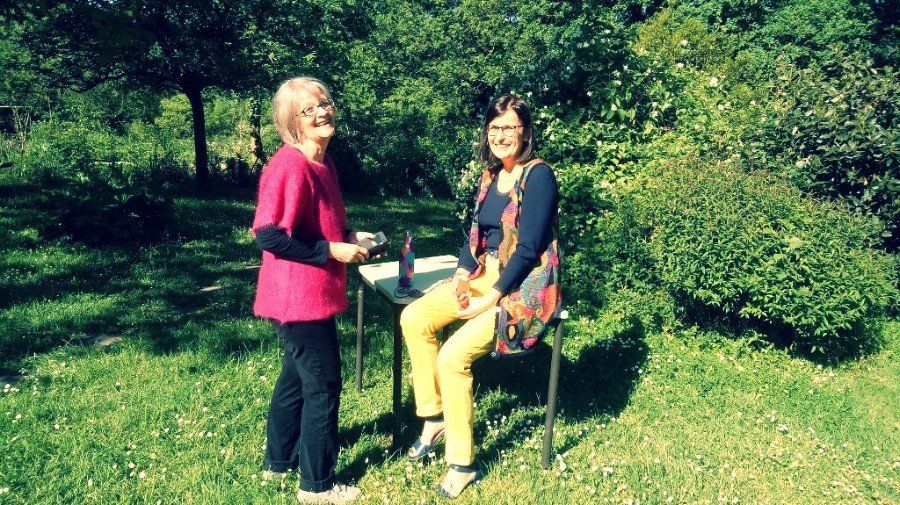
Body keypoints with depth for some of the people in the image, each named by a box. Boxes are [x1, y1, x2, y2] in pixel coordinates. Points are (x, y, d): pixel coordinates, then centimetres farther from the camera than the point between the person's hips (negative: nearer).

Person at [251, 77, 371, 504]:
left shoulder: (323, 162, 9)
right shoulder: (289, 165, -21)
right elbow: (270, 236, -26)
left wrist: (349, 236, 4)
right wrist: (333, 250, -20)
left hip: (312, 294, 10)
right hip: (299, 297, -10)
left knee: (297, 376, 22)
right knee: (323, 385, 2)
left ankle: (279, 459, 41)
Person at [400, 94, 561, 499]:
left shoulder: (538, 176, -15)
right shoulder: (490, 175, 9)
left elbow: (528, 249, -19)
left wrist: (489, 300, -20)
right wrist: (462, 275, -3)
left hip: (524, 285, -8)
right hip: (485, 274, 8)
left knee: (452, 355, -23)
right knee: (414, 318, -6)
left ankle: (462, 463, -6)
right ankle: (433, 415, 7)